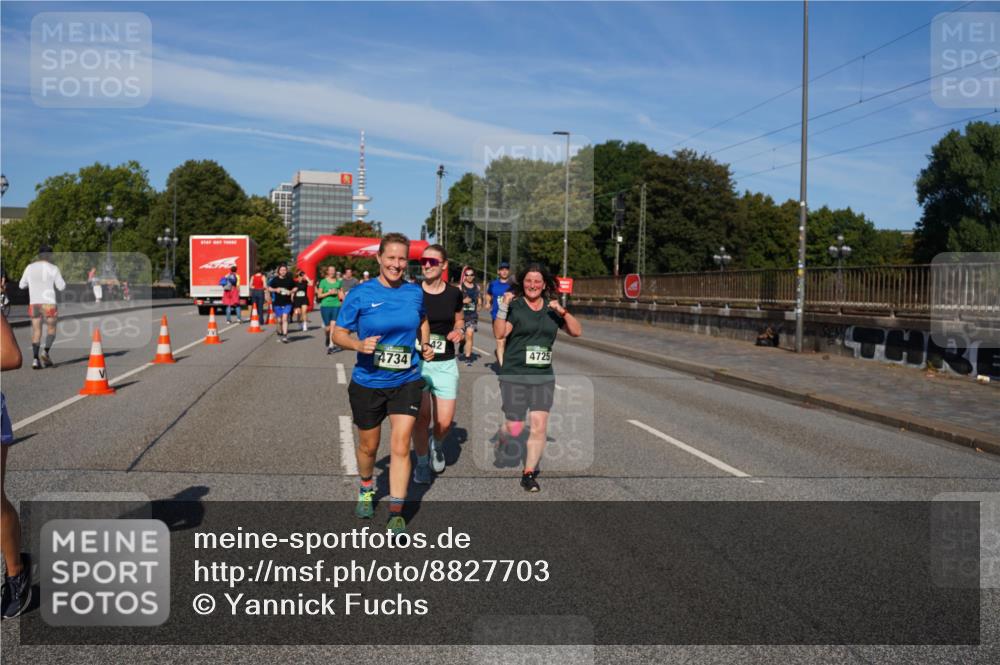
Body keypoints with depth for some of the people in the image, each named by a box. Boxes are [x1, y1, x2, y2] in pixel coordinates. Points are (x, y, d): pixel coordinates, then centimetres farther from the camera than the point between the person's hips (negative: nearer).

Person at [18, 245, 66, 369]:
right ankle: (46, 353, -10)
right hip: (49, 303, -3)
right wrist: (61, 279, 17)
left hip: (34, 303, 3)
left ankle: (35, 359, -4)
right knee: (51, 329, 11)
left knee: (36, 331, 7)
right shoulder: (53, 269, -3)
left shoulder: (30, 267, 6)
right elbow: (62, 287, -2)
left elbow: (22, 285, 15)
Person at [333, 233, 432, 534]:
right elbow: (338, 333, -6)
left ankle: (396, 514, 3)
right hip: (367, 383, -1)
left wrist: (425, 345, 4)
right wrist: (360, 345, -25)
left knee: (400, 447, -7)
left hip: (406, 382, 1)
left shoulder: (415, 292, -1)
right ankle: (366, 490, 47)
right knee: (368, 446, 17)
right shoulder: (360, 294, -10)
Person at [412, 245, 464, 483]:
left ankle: (437, 446, 35)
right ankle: (422, 463, 20)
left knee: (444, 422, -1)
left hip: (445, 364, 2)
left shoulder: (454, 293, 0)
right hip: (416, 361, -1)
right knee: (421, 417, -5)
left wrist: (458, 331, -3)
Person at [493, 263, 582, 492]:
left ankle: (529, 472, 7)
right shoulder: (515, 306, -3)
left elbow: (576, 331, 5)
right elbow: (499, 333, -14)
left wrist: (562, 311, -10)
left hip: (543, 376, 3)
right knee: (514, 428, -1)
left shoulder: (552, 308, 10)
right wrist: (502, 308, -25)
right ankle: (502, 441, 35)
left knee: (539, 425, -4)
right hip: (514, 376, -3)